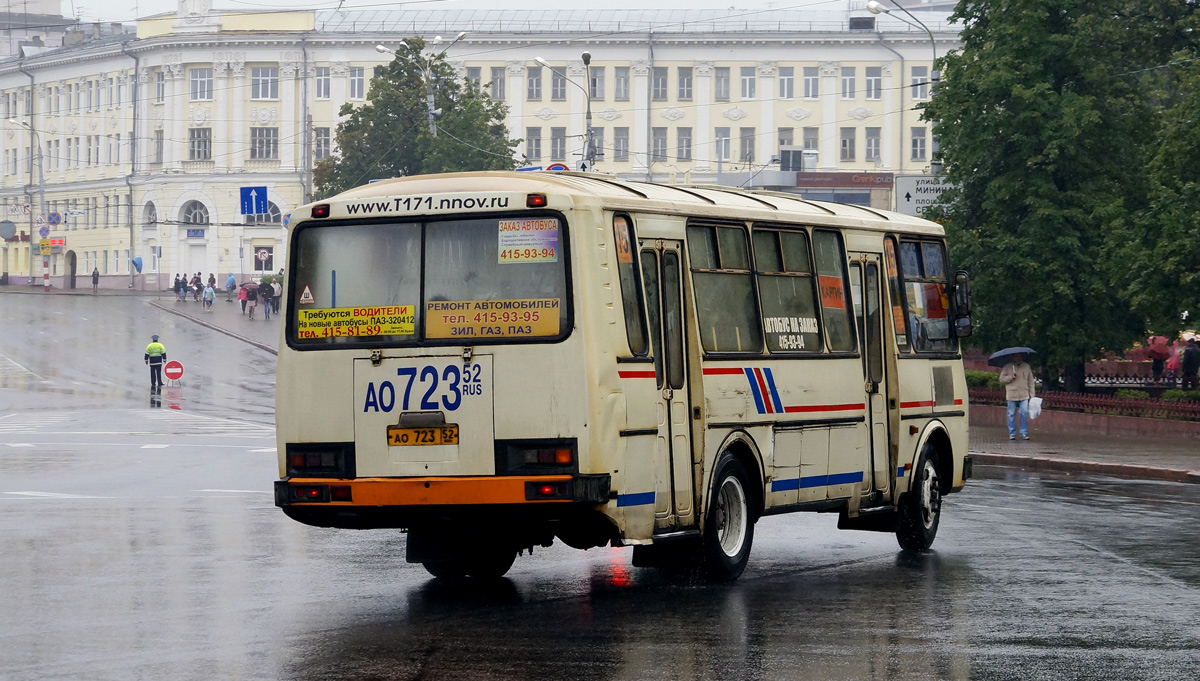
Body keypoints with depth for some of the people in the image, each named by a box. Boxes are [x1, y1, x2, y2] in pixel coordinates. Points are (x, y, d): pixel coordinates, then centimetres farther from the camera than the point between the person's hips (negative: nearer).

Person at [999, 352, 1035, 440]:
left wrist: (1032, 394, 8)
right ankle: (1012, 433, 11)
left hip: (1024, 395, 1)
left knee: (1025, 414, -7)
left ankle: (1024, 433, 1)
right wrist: (1011, 377, -14)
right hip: (1011, 395, -1)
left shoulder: (1027, 367, 11)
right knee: (1011, 415, 2)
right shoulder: (1008, 367, 5)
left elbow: (1031, 381, 13)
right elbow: (1002, 379, 3)